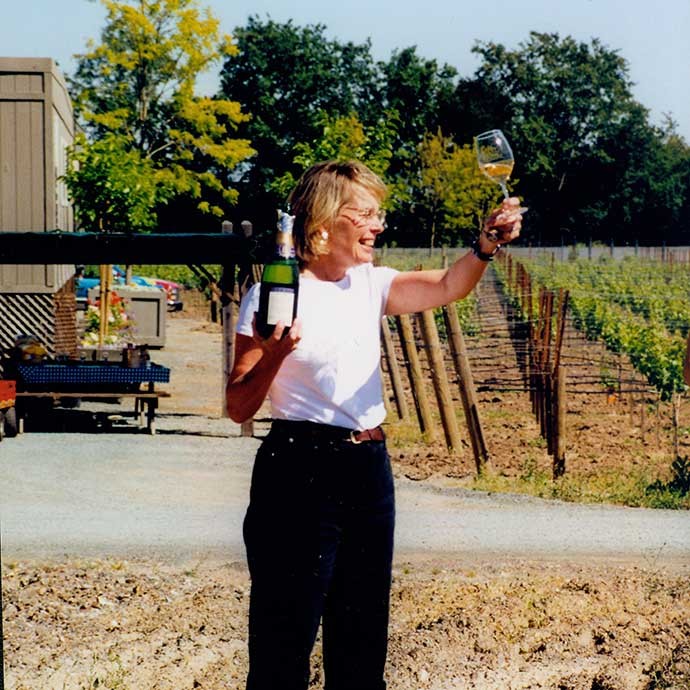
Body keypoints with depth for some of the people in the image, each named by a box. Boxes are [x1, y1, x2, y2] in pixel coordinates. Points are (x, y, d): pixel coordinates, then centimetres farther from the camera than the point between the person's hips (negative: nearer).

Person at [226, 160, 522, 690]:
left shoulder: (370, 285, 9)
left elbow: (446, 288, -5)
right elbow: (239, 408, -10)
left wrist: (487, 244, -23)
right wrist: (272, 355, -27)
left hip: (369, 468, 7)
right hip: (301, 472, -7)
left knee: (363, 634, 15)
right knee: (287, 635, -2)